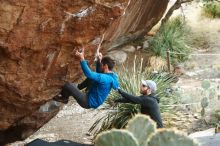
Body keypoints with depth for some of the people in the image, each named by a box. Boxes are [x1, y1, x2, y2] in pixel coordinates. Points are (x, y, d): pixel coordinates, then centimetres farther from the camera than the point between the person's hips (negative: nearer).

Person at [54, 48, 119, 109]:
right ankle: (77, 88, 28)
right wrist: (99, 61, 9)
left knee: (68, 85, -16)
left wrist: (82, 59, -31)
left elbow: (88, 74, -36)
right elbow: (98, 73, 20)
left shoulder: (104, 78, -30)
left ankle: (64, 98, 14)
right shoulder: (111, 76, 0)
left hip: (89, 102, -10)